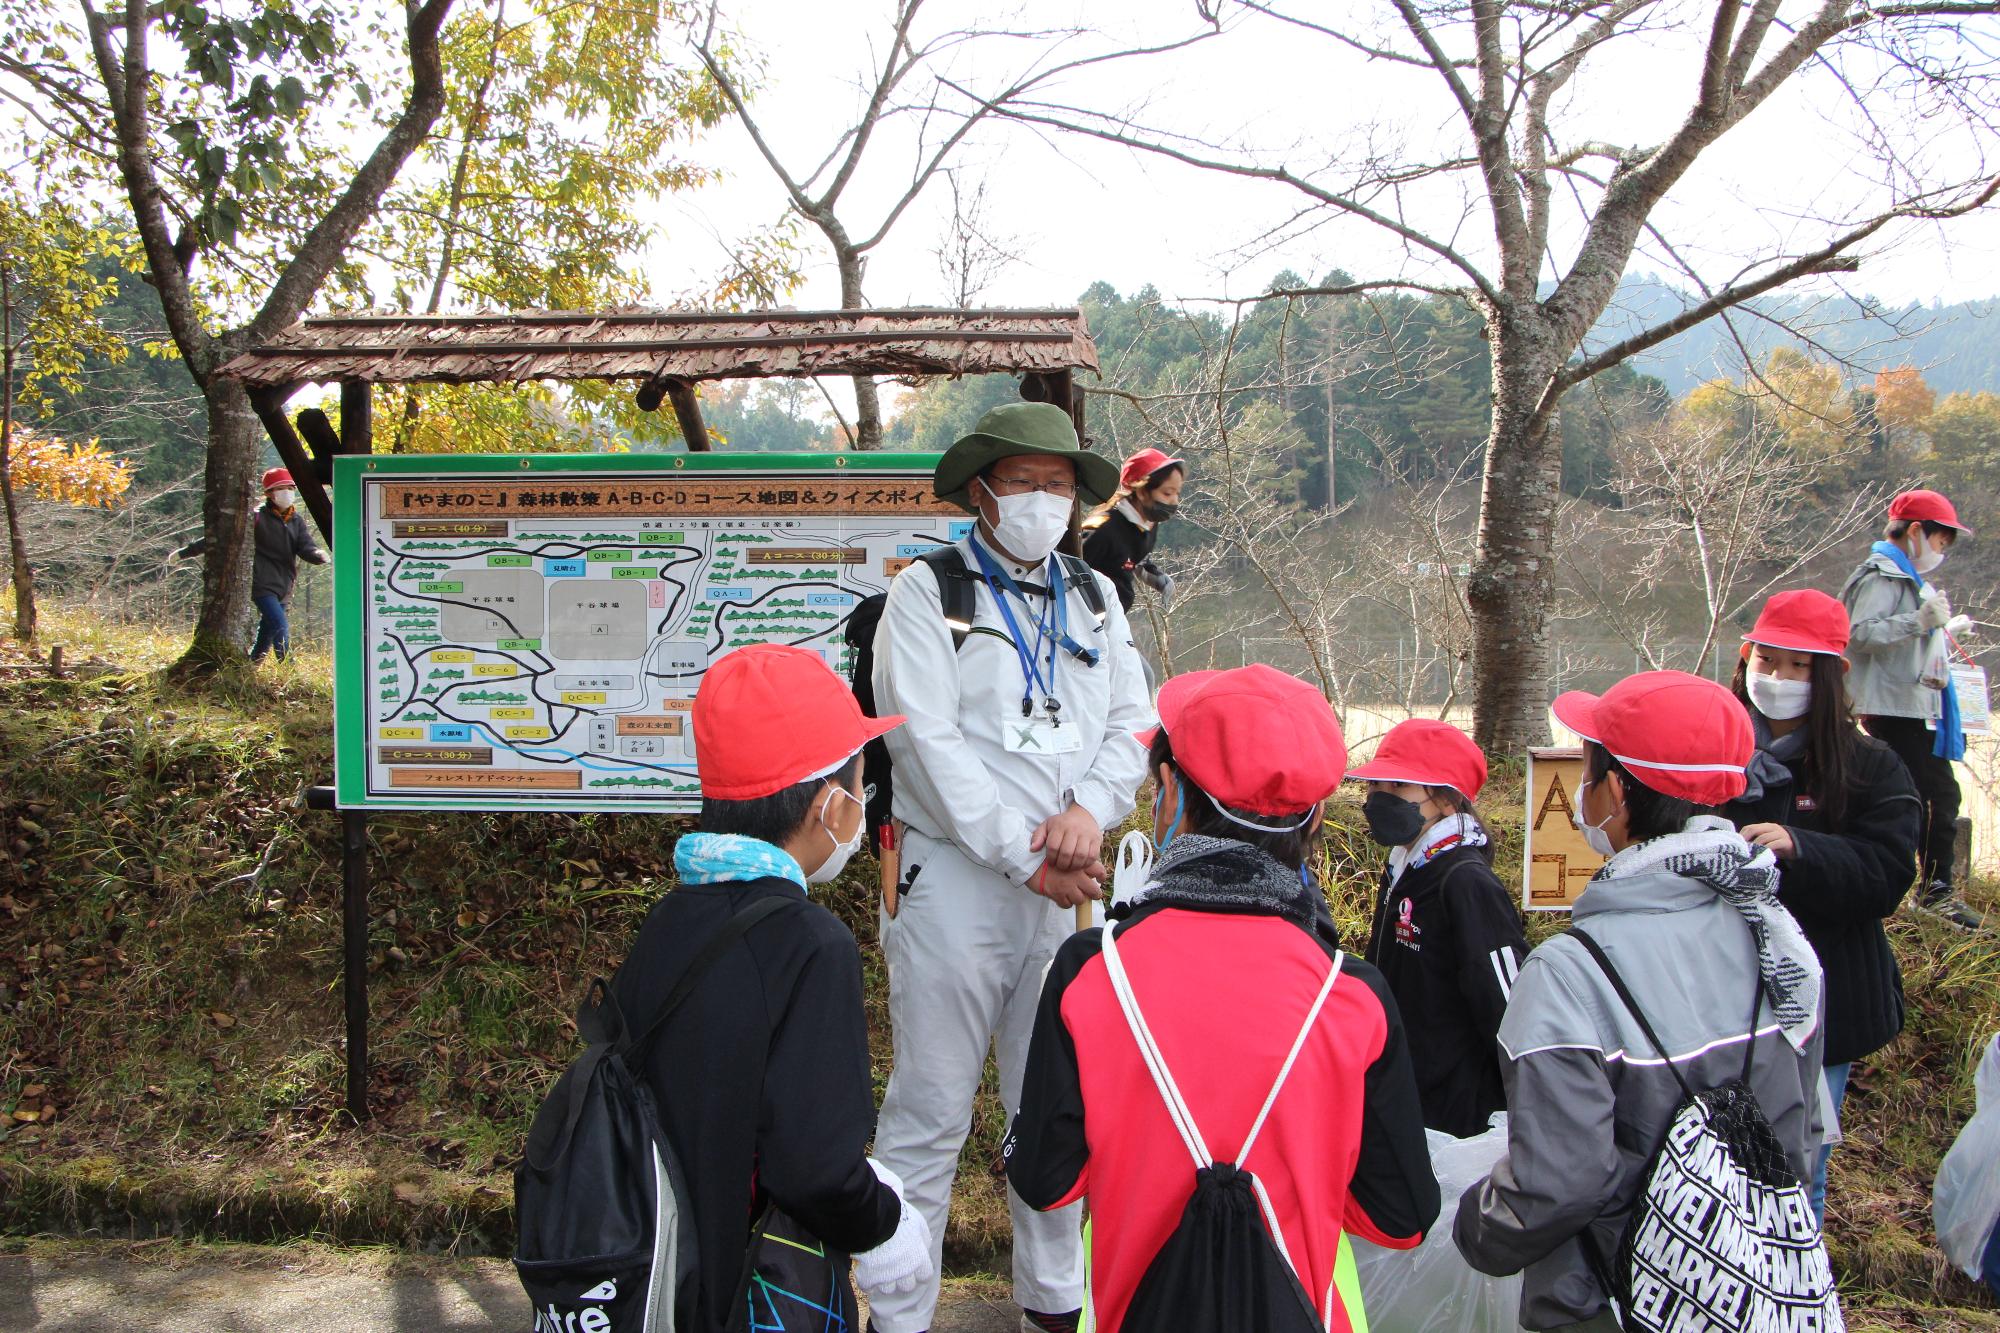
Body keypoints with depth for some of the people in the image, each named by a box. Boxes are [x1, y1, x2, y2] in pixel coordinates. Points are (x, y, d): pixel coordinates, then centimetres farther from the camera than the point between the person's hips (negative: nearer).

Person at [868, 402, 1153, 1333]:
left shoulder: (1093, 599, 14)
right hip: (954, 875, -5)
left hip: (1063, 885, 5)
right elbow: (928, 739, -11)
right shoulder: (928, 591, -2)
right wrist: (1023, 855, -13)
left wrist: (1088, 810, -11)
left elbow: (1130, 722, 9)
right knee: (931, 1113, 0)